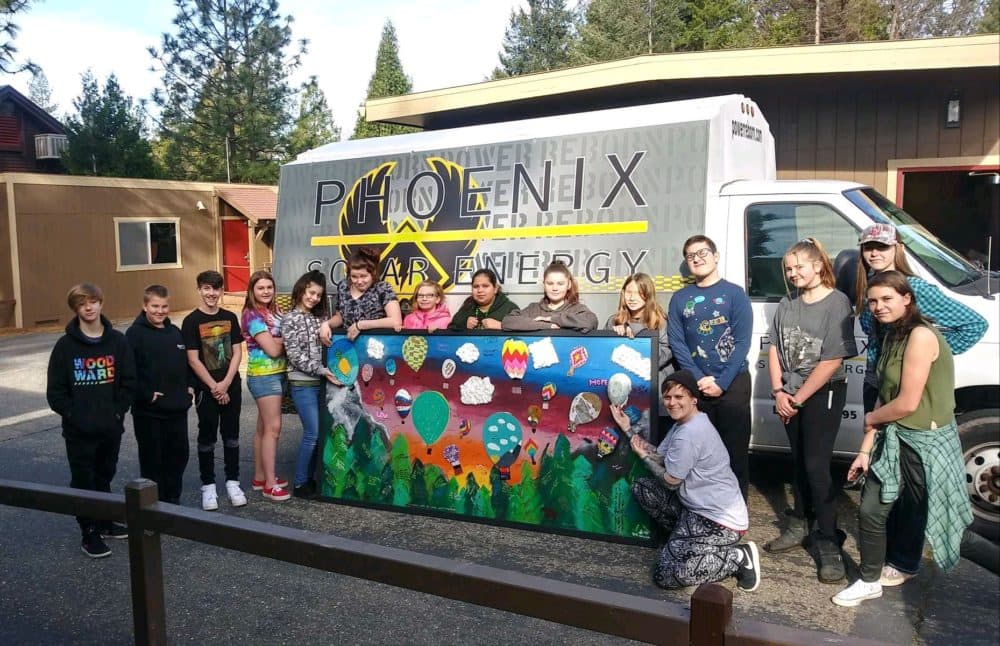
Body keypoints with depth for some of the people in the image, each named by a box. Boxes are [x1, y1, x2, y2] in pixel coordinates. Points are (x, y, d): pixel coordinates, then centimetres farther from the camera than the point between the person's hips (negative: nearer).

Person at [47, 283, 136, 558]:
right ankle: (89, 532, 17)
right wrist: (74, 415, -12)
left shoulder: (117, 340, -1)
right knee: (83, 480, 6)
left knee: (105, 476, 17)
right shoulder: (66, 345, -6)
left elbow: (128, 381, 0)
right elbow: (55, 391, -5)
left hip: (111, 426, 2)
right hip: (79, 429, -2)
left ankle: (104, 523, 33)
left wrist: (117, 411, -8)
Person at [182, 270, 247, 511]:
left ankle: (232, 481, 20)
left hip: (231, 385, 3)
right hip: (206, 388, -3)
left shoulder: (230, 318, 4)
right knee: (207, 436, 6)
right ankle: (208, 485, 16)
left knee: (231, 434, 9)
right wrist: (214, 387, -11)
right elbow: (193, 359, -9)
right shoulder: (192, 321, -6)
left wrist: (226, 383, -9)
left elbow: (237, 352, 2)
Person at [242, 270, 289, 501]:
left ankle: (260, 477, 23)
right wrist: (286, 338, -3)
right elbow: (273, 349, -19)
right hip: (264, 376, -8)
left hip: (277, 374, 8)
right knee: (273, 428, -7)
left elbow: (287, 338, 9)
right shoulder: (252, 316, -13)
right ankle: (270, 484, -1)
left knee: (263, 427, 14)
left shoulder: (274, 310, 11)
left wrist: (278, 340, -10)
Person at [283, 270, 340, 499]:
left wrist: (329, 372, 2)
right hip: (303, 384, -6)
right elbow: (295, 355, -11)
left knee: (320, 432, 6)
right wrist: (322, 370, -17)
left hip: (321, 382, 6)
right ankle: (299, 484, 6)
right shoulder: (290, 318, -4)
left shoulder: (319, 317, 13)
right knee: (313, 433, -7)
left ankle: (309, 478, 19)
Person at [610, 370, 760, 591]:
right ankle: (685, 538, 12)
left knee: (665, 576, -14)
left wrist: (643, 456, 2)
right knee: (642, 487, 10)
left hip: (720, 521, -10)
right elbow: (661, 458, 8)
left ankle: (738, 557, -3)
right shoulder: (684, 423, 7)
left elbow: (670, 481, -12)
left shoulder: (689, 434, -23)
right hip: (699, 508, 10)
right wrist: (629, 429, 6)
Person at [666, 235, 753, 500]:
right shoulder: (680, 299, 8)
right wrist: (699, 379, -11)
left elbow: (742, 342, -6)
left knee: (734, 449, 2)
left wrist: (721, 382, -13)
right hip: (695, 386, 2)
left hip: (733, 383, -2)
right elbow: (676, 342, 1)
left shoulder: (735, 293, 1)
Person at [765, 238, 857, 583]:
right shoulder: (787, 304, 7)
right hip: (789, 396, 6)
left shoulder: (837, 304, -12)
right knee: (798, 461, 14)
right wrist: (779, 392, -4)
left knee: (816, 466, -8)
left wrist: (797, 399, -13)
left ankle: (828, 542, 2)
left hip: (823, 394, -6)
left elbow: (832, 362, -16)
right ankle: (800, 524, 27)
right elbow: (774, 349, 7)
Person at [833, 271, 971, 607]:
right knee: (870, 511, 7)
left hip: (924, 443, -8)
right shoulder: (892, 336, 7)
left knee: (914, 512, 13)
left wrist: (870, 419, -3)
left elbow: (907, 403, -23)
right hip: (893, 438, 8)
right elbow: (886, 397, 6)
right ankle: (870, 581, 23)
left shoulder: (921, 335, -22)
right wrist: (865, 449, 2)